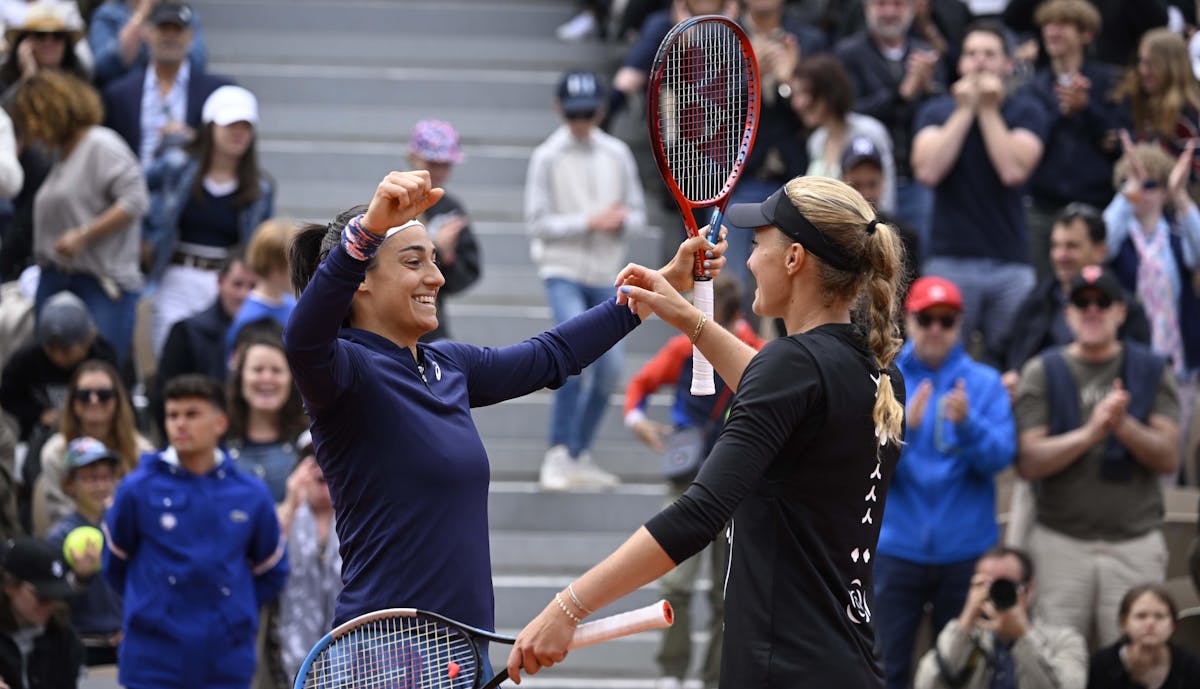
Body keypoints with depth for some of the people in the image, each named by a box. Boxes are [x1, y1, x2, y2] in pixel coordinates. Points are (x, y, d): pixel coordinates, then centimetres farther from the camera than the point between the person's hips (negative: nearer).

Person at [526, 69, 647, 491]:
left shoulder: (617, 154, 7)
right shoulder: (547, 157, -4)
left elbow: (637, 212, 11)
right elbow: (538, 221, -6)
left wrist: (622, 219, -12)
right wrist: (590, 222, -15)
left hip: (606, 274, 5)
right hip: (563, 270, -5)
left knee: (609, 369, 4)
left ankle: (580, 456, 19)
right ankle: (558, 454, -12)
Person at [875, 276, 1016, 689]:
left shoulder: (985, 383, 3)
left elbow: (1000, 457, -7)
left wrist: (967, 425, -25)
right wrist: (904, 426, -26)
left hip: (966, 550, 1)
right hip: (897, 546, -1)